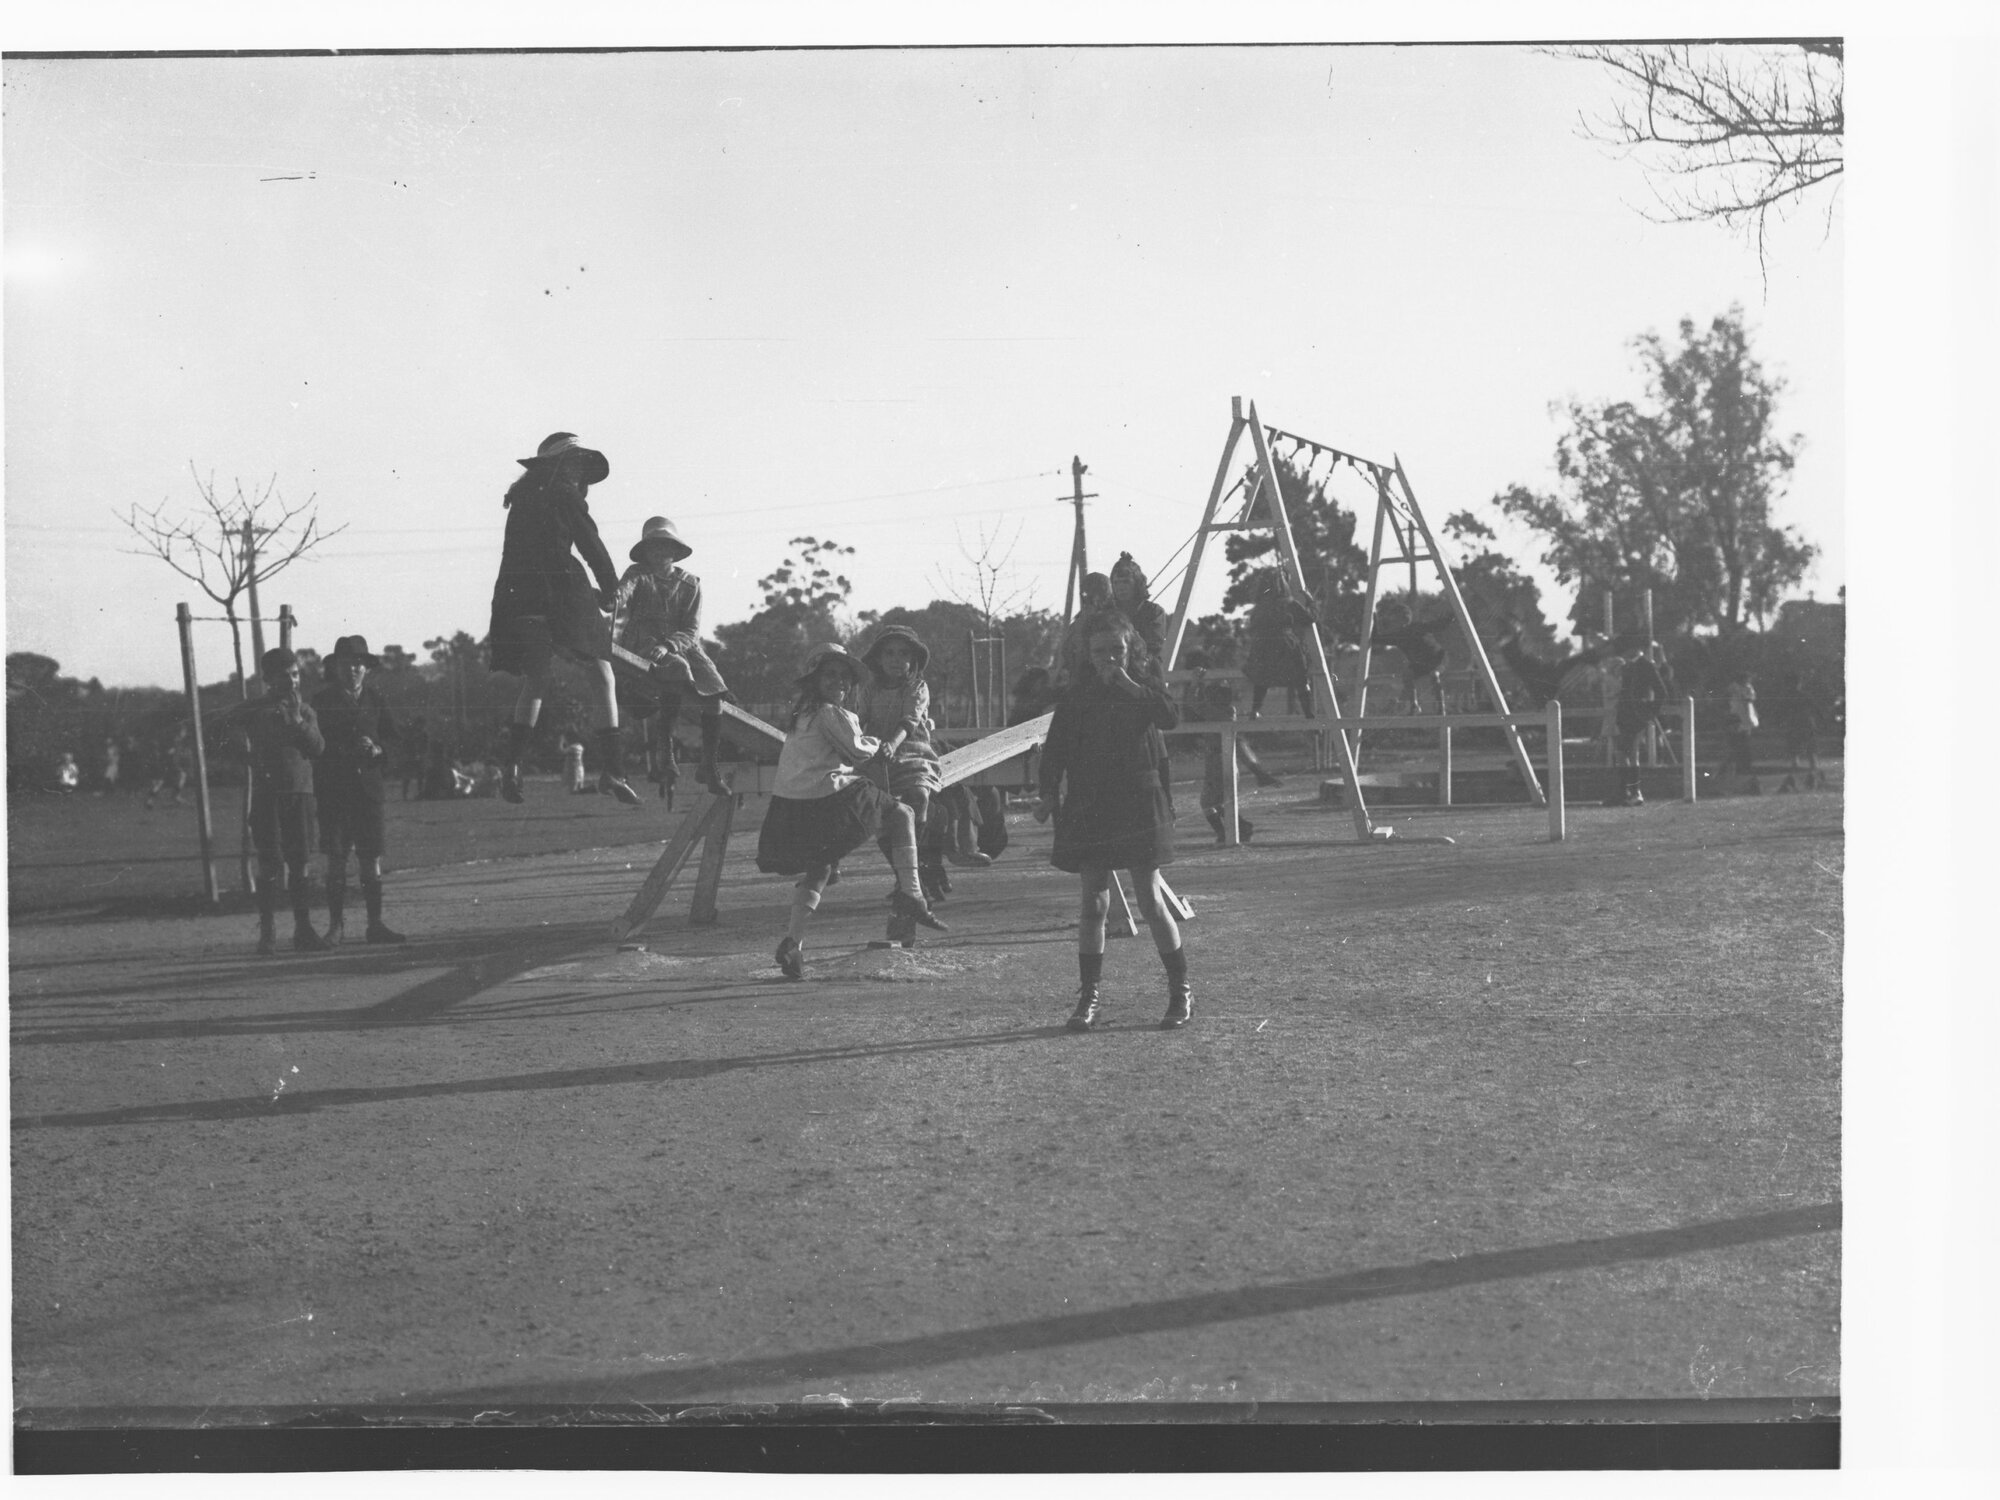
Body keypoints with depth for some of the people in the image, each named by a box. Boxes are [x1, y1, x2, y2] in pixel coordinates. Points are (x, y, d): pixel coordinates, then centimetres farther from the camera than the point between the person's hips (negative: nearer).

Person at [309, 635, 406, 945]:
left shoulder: (374, 700, 10)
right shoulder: (322, 701, 2)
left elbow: (396, 740, 10)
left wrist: (377, 749, -8)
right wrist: (339, 750, -14)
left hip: (368, 786, 2)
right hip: (333, 788, -2)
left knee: (371, 858, 2)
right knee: (335, 859, -2)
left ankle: (375, 924, 8)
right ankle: (336, 925, 5)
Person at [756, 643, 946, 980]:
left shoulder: (800, 714, 20)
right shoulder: (829, 713, -8)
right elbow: (858, 751, -5)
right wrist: (878, 745, 15)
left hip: (789, 804, 8)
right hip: (827, 799, -8)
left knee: (816, 869, 22)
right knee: (902, 815, 7)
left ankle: (794, 939, 6)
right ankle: (909, 894, 0)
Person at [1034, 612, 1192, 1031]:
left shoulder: (1146, 690, 3)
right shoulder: (1076, 697, 7)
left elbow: (1170, 717, -19)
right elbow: (1055, 748, 5)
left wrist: (1129, 686, -19)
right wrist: (1048, 793, -7)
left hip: (1139, 804, -2)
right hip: (1088, 806, 2)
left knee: (1151, 902, -2)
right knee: (1093, 905, 2)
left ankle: (1181, 991, 8)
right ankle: (1088, 997, 9)